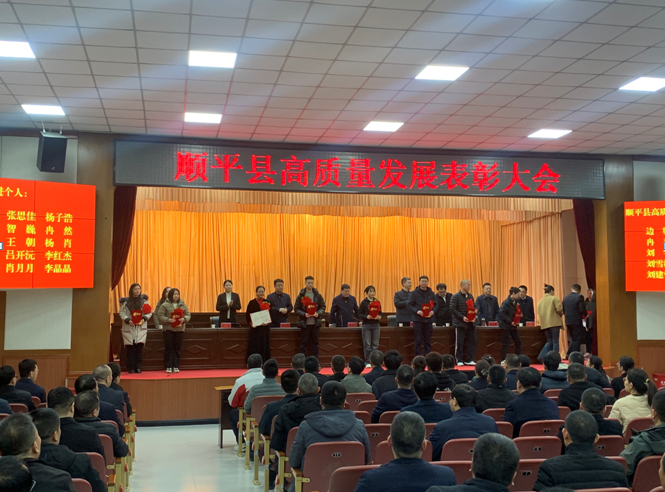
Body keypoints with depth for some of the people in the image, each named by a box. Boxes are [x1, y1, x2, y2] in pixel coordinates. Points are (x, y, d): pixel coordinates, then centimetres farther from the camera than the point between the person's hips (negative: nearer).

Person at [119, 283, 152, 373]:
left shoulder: (144, 300, 6)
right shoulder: (126, 301, 4)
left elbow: (149, 312, 6)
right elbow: (122, 313, 1)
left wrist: (144, 318, -11)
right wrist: (128, 320, -15)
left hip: (141, 328, 0)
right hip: (129, 328, 0)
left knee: (139, 347, -7)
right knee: (130, 348, -1)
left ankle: (138, 367, 2)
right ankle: (130, 368, 7)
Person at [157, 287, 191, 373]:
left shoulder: (182, 304, 8)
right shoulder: (165, 305, -1)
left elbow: (188, 315, 8)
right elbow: (160, 316, -5)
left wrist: (184, 319, -12)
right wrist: (168, 320, -19)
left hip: (179, 329, 2)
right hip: (168, 329, -2)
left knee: (177, 348, 5)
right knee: (168, 348, 0)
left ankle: (176, 366, 11)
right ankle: (168, 367, 6)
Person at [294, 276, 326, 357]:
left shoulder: (318, 295, 5)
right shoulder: (300, 296, 0)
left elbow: (323, 307, 8)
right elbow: (296, 309, -1)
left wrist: (318, 313, -12)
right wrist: (304, 314, -18)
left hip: (315, 323, 2)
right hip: (304, 323, -2)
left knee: (315, 343, 7)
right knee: (304, 344, 3)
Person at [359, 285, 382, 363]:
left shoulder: (377, 302, 8)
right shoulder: (364, 302, -2)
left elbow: (380, 312, 12)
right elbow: (360, 314, -3)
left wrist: (379, 317, -10)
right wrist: (366, 316, -20)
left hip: (376, 324, 3)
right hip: (366, 324, -3)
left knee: (375, 344, 4)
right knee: (367, 345, 0)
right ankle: (367, 361, 7)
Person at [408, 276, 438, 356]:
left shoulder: (431, 293, 11)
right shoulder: (414, 293, 2)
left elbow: (436, 305, 13)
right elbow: (409, 304, -2)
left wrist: (433, 311, -7)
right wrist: (417, 311, -18)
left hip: (429, 319, 3)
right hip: (418, 319, -3)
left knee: (428, 341, 6)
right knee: (418, 340, -1)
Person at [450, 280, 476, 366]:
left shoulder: (470, 296, 12)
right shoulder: (456, 297, -8)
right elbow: (452, 310, -13)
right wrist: (462, 317, -19)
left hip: (470, 323, 6)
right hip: (460, 324, -6)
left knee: (472, 341, 5)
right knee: (459, 343, -1)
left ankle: (469, 360, 13)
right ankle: (459, 360, 7)